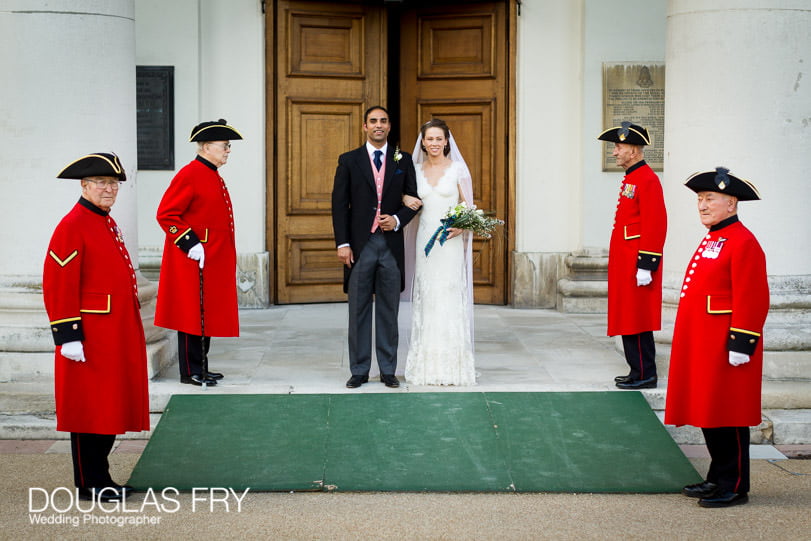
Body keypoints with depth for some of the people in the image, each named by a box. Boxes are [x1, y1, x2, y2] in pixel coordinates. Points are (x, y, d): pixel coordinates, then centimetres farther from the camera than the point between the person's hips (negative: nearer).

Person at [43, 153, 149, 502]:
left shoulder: (108, 224, 16)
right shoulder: (73, 226, -12)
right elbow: (58, 286, -17)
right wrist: (68, 336, -20)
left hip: (116, 337, 9)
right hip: (91, 339, -9)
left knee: (110, 408, 13)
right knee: (89, 411, -1)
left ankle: (100, 478, 22)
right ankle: (90, 485, 7)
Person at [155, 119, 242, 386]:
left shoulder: (214, 177, 15)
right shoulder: (190, 175, -14)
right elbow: (165, 214, -18)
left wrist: (223, 255, 19)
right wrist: (190, 244, -22)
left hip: (213, 261, 10)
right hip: (195, 261, -10)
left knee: (208, 314, 13)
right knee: (192, 314, -3)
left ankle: (199, 367, 21)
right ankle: (190, 372, 4)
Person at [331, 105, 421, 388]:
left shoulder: (403, 160, 8)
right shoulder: (349, 160, 4)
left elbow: (413, 200, 10)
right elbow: (339, 204, 1)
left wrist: (398, 219, -10)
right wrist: (342, 243, -7)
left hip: (391, 244, 1)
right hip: (360, 244, -1)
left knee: (389, 311, 7)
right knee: (359, 310, 4)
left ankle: (388, 370, 14)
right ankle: (359, 370, 11)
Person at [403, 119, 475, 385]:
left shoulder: (458, 169, 1)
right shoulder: (416, 170, 10)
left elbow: (468, 206, 4)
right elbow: (409, 200, 18)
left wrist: (461, 226, -15)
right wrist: (405, 200, -5)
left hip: (451, 242, -3)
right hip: (425, 241, 3)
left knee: (451, 300, -4)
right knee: (426, 300, 3)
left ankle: (453, 366, 2)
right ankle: (427, 366, 8)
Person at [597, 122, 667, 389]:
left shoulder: (647, 180, -15)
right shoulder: (631, 179, 16)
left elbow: (655, 226, -20)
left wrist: (645, 266, -22)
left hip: (637, 264, -10)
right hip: (625, 263, 10)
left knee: (637, 322, -5)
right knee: (629, 319, 12)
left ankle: (645, 375, 1)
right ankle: (638, 372, 19)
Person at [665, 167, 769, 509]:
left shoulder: (743, 242, -14)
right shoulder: (712, 240, 15)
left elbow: (752, 300, -19)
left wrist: (740, 344, -21)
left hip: (725, 349, -10)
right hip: (702, 347, 10)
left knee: (728, 417, -2)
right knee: (707, 414, 14)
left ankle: (734, 487, 6)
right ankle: (718, 479, 24)